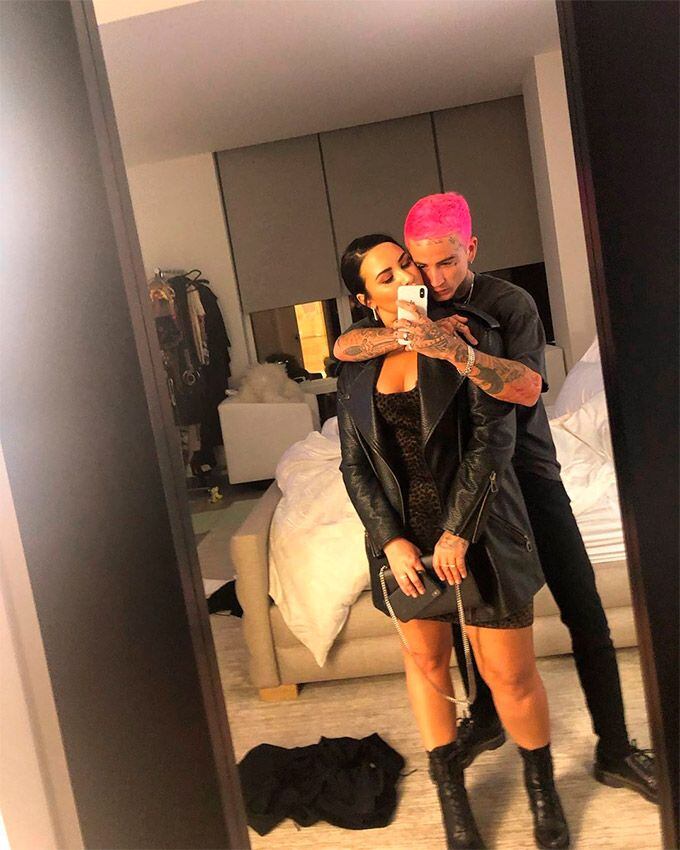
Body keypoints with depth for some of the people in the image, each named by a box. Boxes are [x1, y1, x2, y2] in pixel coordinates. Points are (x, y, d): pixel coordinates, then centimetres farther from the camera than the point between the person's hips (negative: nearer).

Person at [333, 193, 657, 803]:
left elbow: (527, 388, -25)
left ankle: (615, 751, 14)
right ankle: (487, 718, 36)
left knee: (586, 615, -2)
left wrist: (453, 347, -40)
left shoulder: (510, 303, -10)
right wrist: (405, 334, -28)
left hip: (527, 473, -3)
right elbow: (344, 347, -10)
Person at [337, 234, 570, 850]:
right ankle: (451, 797, 35)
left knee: (510, 672, 4)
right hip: (403, 536, 3)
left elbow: (494, 435, -12)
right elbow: (355, 465, 2)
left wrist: (459, 531, -16)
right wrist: (391, 540, -9)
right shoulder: (357, 366, 4)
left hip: (475, 528, -3)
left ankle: (542, 788, 33)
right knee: (426, 659, 14)